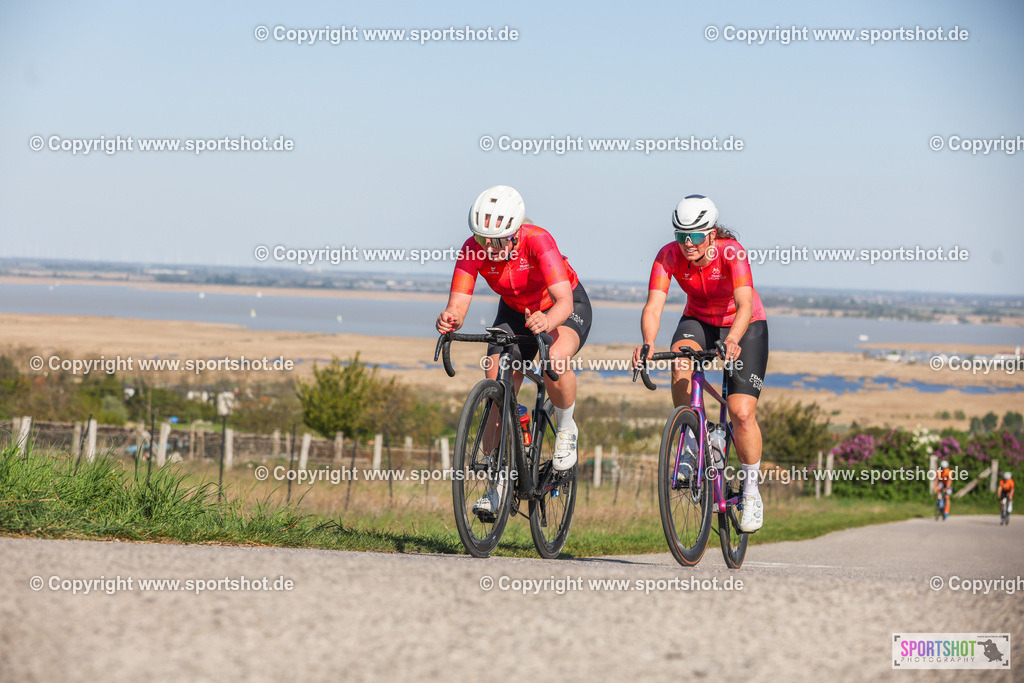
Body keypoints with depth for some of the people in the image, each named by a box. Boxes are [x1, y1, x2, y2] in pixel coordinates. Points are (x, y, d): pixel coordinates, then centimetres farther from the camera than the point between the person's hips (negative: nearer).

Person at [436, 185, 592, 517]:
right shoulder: (473, 249, -24)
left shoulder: (537, 241, -35)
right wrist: (449, 319, -51)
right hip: (515, 312, 4)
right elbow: (458, 305, -27)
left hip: (566, 307, -4)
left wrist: (547, 321, -64)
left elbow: (565, 301, -43)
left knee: (555, 359, -36)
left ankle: (566, 429, -7)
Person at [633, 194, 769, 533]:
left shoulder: (731, 252, -31)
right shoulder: (669, 256, -23)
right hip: (699, 321, 3)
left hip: (745, 327, -3)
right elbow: (654, 305, -33)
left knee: (742, 413, -15)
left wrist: (731, 341, -62)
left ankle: (751, 490, 7)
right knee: (680, 357, -33)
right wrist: (648, 344, -52)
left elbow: (745, 304, -43)